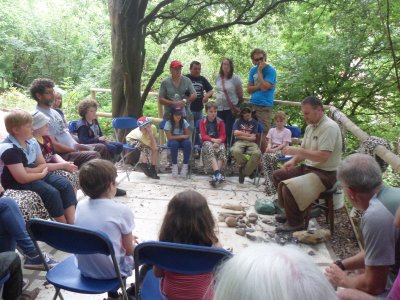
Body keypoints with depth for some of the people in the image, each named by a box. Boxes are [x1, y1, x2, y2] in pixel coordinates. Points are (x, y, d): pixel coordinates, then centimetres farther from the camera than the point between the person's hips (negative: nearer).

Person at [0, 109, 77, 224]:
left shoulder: (32, 141, 2)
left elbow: (43, 165, 6)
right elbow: (22, 178, -26)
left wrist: (31, 170, -15)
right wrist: (42, 174, -10)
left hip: (35, 174, 8)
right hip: (16, 183, -8)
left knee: (65, 184, -10)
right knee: (51, 192, -27)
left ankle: (73, 223, -18)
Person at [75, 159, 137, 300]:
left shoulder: (80, 205, -5)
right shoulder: (121, 210, -21)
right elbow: (130, 250, -9)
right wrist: (131, 241, 13)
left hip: (85, 269, 6)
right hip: (112, 271, -5)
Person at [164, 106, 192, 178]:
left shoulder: (184, 122, -8)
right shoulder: (168, 123, -14)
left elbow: (188, 135, -6)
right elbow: (169, 137, -18)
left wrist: (177, 137, -21)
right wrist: (181, 136, -20)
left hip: (182, 141, 2)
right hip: (173, 142, -2)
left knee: (188, 143, -32)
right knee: (174, 143, -37)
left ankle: (185, 165, -18)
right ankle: (174, 165, -18)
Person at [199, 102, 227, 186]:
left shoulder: (220, 122, 6)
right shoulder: (203, 121, 3)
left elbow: (223, 136, 2)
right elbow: (203, 135, -4)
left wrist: (218, 141, -19)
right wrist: (213, 140, -21)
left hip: (218, 142, 1)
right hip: (207, 142, -1)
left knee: (222, 148, -34)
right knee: (209, 147, -37)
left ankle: (215, 175, -40)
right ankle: (217, 173, -48)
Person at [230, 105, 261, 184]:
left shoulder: (254, 122, 15)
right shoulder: (238, 122, 17)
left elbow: (253, 138, 3)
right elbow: (236, 133, -2)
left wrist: (241, 135, -1)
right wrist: (249, 135, 1)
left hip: (251, 143, 0)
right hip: (239, 142, 0)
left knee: (257, 153, -35)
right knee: (235, 151, -38)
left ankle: (244, 172, -13)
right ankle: (250, 169, -10)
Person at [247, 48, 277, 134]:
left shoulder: (270, 70, -6)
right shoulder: (253, 70, 12)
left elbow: (264, 87, -18)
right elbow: (249, 89, 8)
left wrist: (260, 71, -12)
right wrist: (260, 86, -10)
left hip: (265, 107, -5)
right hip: (253, 104, 6)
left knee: (264, 132, -5)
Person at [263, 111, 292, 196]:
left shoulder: (287, 131, 7)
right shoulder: (272, 130, 22)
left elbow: (284, 144, -5)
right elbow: (269, 142, 10)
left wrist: (274, 149, -18)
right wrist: (269, 148, -13)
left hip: (281, 150, -4)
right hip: (272, 149, 4)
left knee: (272, 157, -37)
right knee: (265, 156, -32)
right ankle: (268, 183, -34)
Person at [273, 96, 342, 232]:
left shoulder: (329, 127, -20)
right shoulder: (310, 126, 9)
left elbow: (323, 156, -28)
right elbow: (303, 150, 15)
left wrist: (296, 150, -25)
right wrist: (293, 161, -6)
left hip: (325, 173, -10)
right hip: (308, 167, 10)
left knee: (288, 187, -27)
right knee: (277, 175, 11)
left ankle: (295, 222, -4)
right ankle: (291, 212, 18)